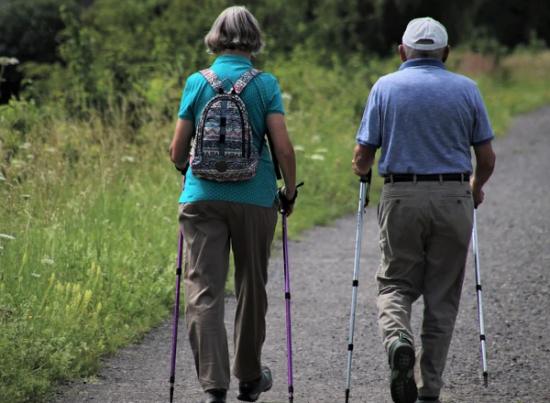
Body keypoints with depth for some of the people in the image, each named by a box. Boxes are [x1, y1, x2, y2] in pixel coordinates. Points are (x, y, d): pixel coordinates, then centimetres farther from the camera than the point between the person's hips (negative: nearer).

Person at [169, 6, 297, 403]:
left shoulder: (197, 82, 2)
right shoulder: (265, 84, -2)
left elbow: (178, 151, 4)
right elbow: (284, 148, -9)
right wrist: (291, 191, 7)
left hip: (203, 196, 0)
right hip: (255, 198, 0)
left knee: (204, 291, -3)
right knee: (252, 287, 16)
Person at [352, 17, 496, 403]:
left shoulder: (386, 87, 2)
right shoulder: (466, 89, 4)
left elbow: (362, 157, 0)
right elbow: (487, 158, 6)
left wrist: (362, 169, 24)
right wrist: (476, 188, 26)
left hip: (401, 197, -1)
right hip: (453, 197, 1)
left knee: (396, 284, 11)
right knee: (442, 298, 9)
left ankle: (398, 339, -20)